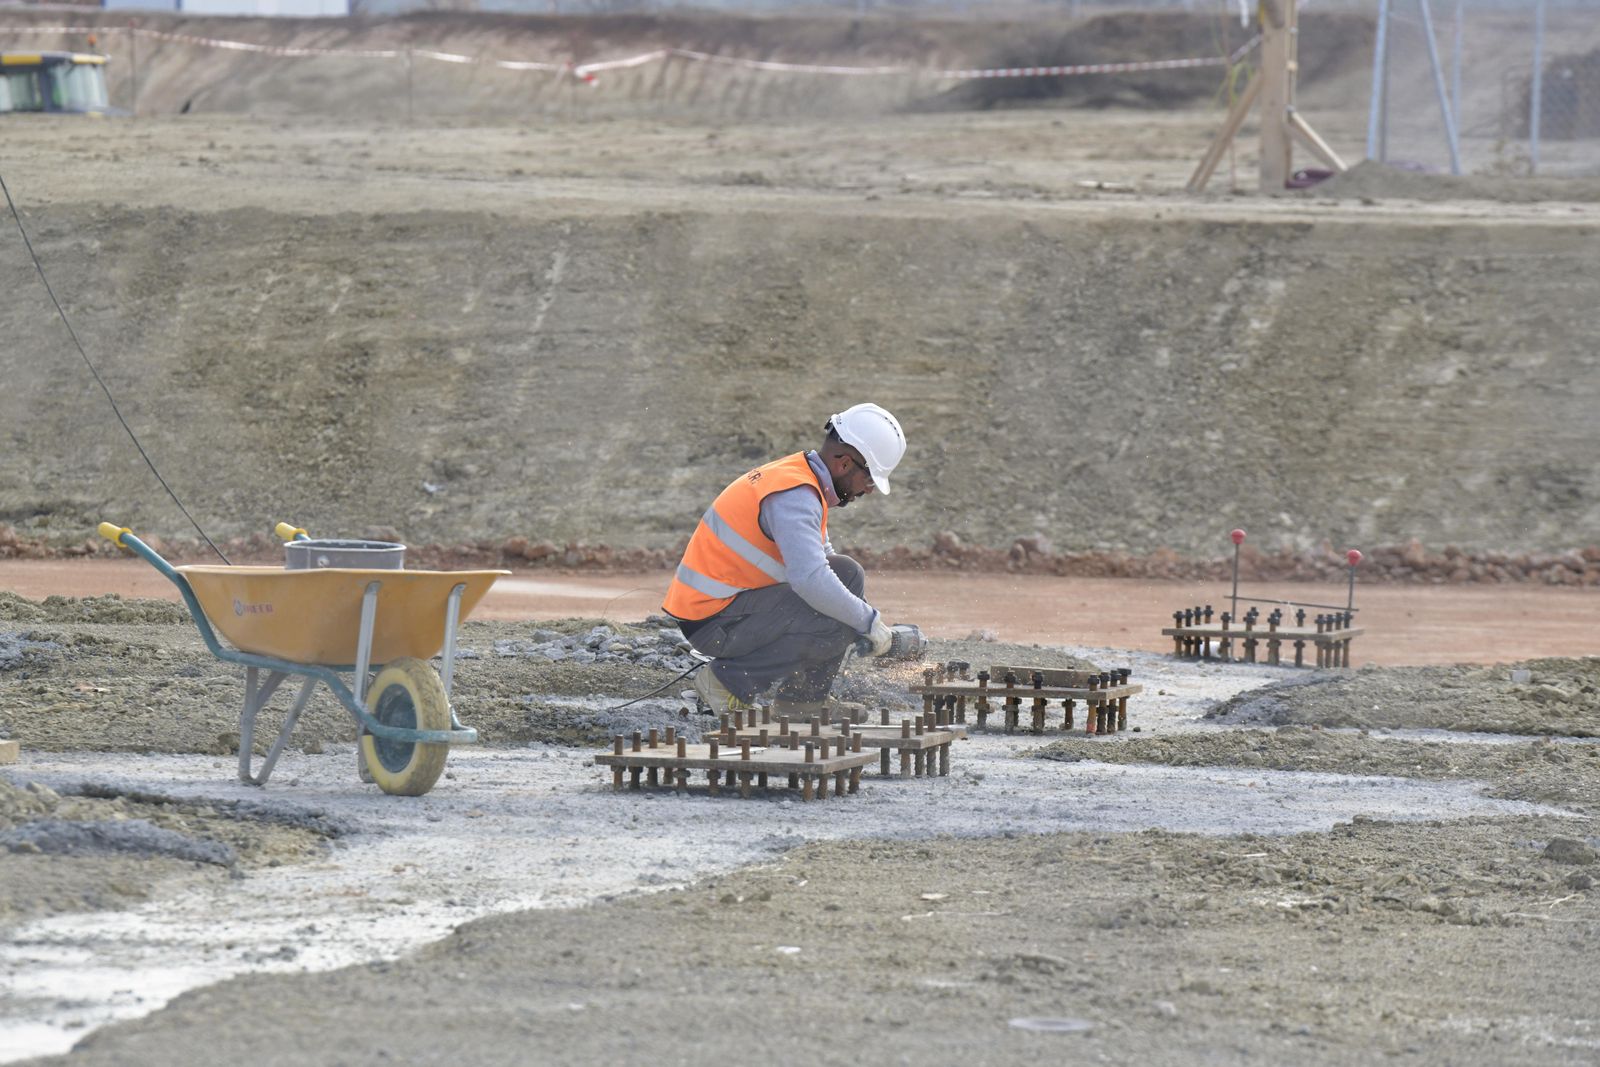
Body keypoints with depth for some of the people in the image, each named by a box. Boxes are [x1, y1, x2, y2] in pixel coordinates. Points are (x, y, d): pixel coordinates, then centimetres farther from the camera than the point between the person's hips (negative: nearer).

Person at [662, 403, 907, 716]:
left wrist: (867, 618, 12)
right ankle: (729, 684, -9)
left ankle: (801, 700, 10)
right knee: (837, 623, -22)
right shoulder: (795, 496, -21)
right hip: (715, 622, -10)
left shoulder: (799, 476, 13)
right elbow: (811, 580, -34)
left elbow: (818, 561, 24)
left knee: (847, 574, 10)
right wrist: (868, 622, -20)